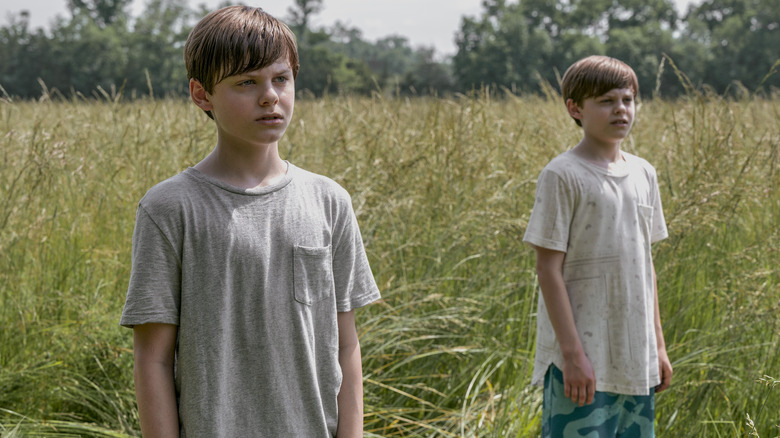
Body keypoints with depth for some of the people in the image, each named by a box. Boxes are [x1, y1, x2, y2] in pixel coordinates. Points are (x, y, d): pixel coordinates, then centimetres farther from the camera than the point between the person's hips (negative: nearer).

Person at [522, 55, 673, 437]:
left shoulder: (643, 174, 11)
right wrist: (572, 353, -16)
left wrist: (658, 345, 15)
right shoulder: (561, 176, -9)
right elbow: (549, 269, -11)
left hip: (636, 360, 7)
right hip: (583, 360, -6)